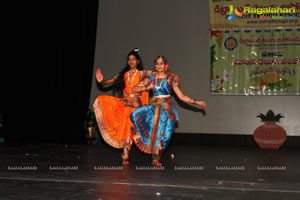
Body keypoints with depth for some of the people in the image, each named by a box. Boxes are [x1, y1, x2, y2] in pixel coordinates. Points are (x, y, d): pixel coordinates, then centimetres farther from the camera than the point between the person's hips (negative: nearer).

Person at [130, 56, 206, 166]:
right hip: (154, 107, 2)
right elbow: (134, 89, 9)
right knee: (135, 115, -21)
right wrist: (147, 88, -6)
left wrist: (196, 102, -5)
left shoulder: (170, 79, 2)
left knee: (162, 133, -8)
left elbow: (181, 96, 3)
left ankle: (156, 158, 8)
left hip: (166, 108, -2)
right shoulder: (150, 79, 9)